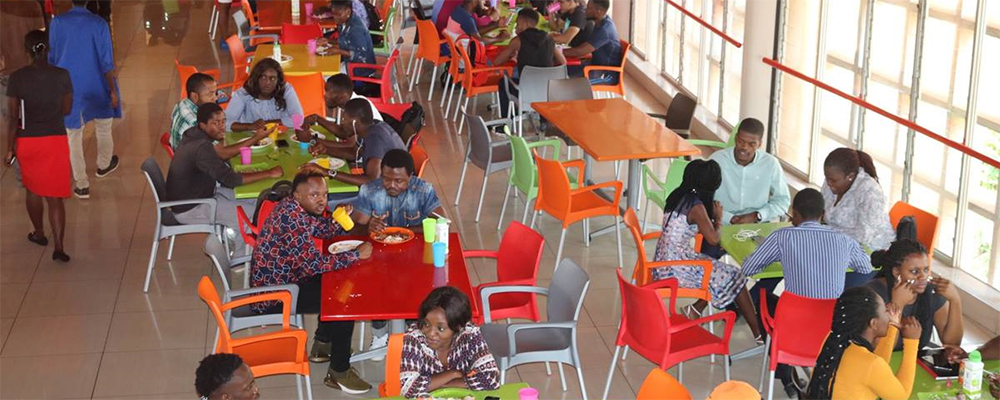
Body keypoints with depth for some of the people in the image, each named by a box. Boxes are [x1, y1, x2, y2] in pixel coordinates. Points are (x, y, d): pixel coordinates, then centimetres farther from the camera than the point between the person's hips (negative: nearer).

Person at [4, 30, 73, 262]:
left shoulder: (17, 78, -11)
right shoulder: (62, 75, -8)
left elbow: (13, 117, -8)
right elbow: (67, 109, 3)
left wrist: (10, 148, 0)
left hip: (27, 141, 0)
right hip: (56, 140, 0)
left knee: (33, 189, 22)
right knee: (55, 195, 2)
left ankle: (39, 234, 37)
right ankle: (58, 246, -6)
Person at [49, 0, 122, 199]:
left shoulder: (57, 22, -9)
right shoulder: (99, 24, -16)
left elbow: (52, 57, 1)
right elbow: (106, 62, -14)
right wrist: (113, 91, -4)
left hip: (69, 89, 1)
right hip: (96, 88, -1)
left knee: (74, 137, 10)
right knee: (104, 129, 25)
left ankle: (82, 186, 13)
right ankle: (103, 166, 47)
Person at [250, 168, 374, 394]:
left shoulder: (297, 208, 3)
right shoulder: (291, 216, -26)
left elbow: (325, 231, 17)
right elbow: (314, 263, -29)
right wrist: (356, 254, -19)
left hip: (283, 280, 10)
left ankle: (321, 346, 25)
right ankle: (339, 372, -3)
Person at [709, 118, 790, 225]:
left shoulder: (771, 164, -1)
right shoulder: (716, 160, -6)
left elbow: (783, 200, 6)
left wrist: (756, 216, -8)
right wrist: (730, 219, -17)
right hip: (723, 225, -2)